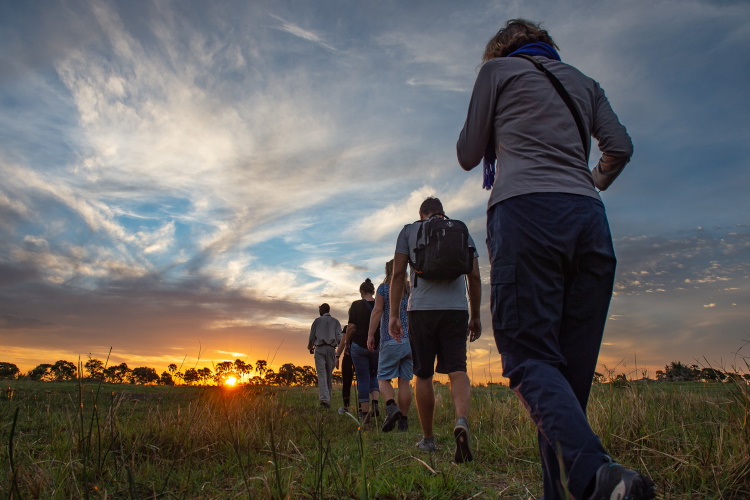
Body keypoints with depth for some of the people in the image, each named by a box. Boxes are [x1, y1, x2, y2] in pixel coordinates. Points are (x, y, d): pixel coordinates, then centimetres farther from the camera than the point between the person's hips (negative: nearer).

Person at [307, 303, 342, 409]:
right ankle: (328, 398, 12)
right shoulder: (335, 321, 10)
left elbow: (312, 336, 10)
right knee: (329, 374, 10)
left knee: (321, 374, -7)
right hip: (331, 348, 1)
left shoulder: (317, 321, 8)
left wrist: (310, 347, 25)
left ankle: (324, 398, -20)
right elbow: (339, 337, 1)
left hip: (319, 349, -1)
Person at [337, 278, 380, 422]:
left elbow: (351, 327, -9)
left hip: (359, 345, -2)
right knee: (374, 376, 19)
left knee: (362, 379, 6)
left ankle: (364, 413, 5)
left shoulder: (356, 305, -5)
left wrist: (346, 341, 6)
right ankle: (375, 403, -3)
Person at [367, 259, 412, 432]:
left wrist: (370, 335, -7)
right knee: (405, 381, 6)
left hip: (391, 341, -4)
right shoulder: (411, 289, 11)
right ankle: (403, 420, 7)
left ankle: (391, 407, -19)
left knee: (383, 378, 4)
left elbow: (377, 311, -9)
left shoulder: (383, 288, 0)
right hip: (411, 341, 4)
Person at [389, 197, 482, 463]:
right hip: (457, 309, 1)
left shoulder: (409, 230, 13)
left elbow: (398, 274, 3)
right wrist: (475, 316, 17)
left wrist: (394, 315, 3)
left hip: (422, 309, -1)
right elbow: (475, 277, 12)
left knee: (423, 374, 7)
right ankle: (462, 420, -28)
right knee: (457, 370, -1)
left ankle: (428, 438, 17)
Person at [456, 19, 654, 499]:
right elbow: (620, 146, 16)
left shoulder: (498, 68, 18)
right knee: (572, 368, 5)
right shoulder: (584, 81, 29)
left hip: (526, 210, -5)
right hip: (589, 218, 5)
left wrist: (496, 139, 37)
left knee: (530, 357, -10)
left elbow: (469, 156, 16)